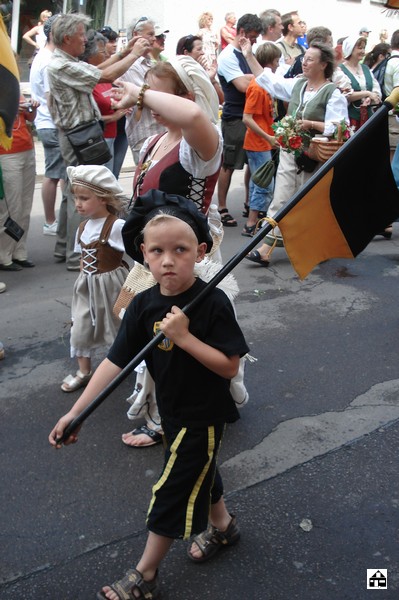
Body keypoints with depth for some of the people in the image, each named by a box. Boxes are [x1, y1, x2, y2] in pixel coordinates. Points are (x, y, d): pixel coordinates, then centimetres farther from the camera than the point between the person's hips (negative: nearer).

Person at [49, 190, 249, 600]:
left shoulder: (212, 303, -25)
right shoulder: (144, 305, -10)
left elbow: (229, 366, -24)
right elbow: (116, 361, -12)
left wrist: (185, 336, -35)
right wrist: (75, 412, -17)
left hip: (203, 415, -6)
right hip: (172, 409, 6)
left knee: (172, 490, 5)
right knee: (198, 470, 26)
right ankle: (223, 526, 54)